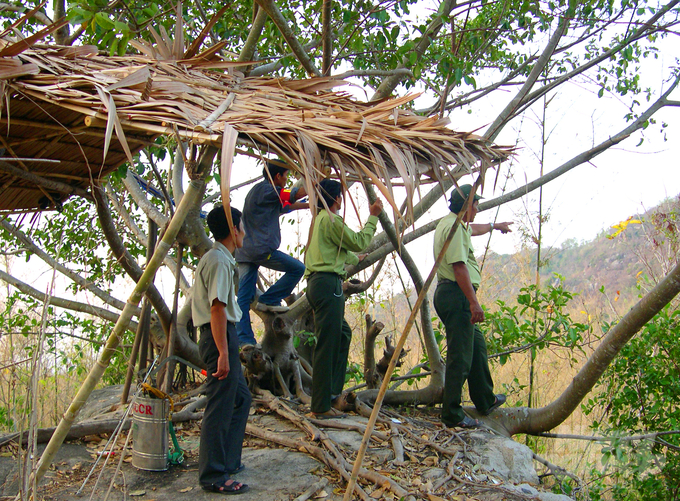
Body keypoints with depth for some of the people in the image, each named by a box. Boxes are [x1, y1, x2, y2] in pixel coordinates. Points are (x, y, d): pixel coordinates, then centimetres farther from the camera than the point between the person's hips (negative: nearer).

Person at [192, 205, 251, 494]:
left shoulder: (214, 258, 17)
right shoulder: (220, 261, -15)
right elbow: (217, 308, -22)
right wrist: (223, 353, -24)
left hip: (222, 336, 11)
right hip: (220, 337, -11)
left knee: (241, 398, 18)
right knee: (220, 408, -5)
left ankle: (228, 461, 26)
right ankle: (213, 477, 2)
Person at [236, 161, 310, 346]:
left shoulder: (257, 191, 25)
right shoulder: (266, 190, -6)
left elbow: (286, 206, 33)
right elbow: (296, 194, -7)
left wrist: (309, 205, 36)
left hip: (244, 251, 10)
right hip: (261, 248, -10)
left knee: (244, 296, 5)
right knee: (297, 268, 2)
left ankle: (243, 338, 4)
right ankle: (268, 300, 1)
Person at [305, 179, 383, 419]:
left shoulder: (319, 219, 23)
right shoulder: (330, 219, -8)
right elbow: (358, 242, -5)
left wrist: (356, 259, 49)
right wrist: (373, 217, 5)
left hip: (317, 282, 11)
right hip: (328, 283, -11)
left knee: (343, 334, 20)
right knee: (327, 345, -8)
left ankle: (332, 389, 22)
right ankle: (321, 407, -5)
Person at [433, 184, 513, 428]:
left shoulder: (453, 223, 19)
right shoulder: (454, 227, -15)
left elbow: (472, 229, 44)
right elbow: (459, 267, -23)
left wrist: (495, 225, 62)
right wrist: (474, 302, -25)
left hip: (453, 295, 11)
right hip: (456, 296, -11)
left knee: (477, 346, 20)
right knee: (460, 356, -7)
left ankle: (485, 401, 34)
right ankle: (452, 415, 0)